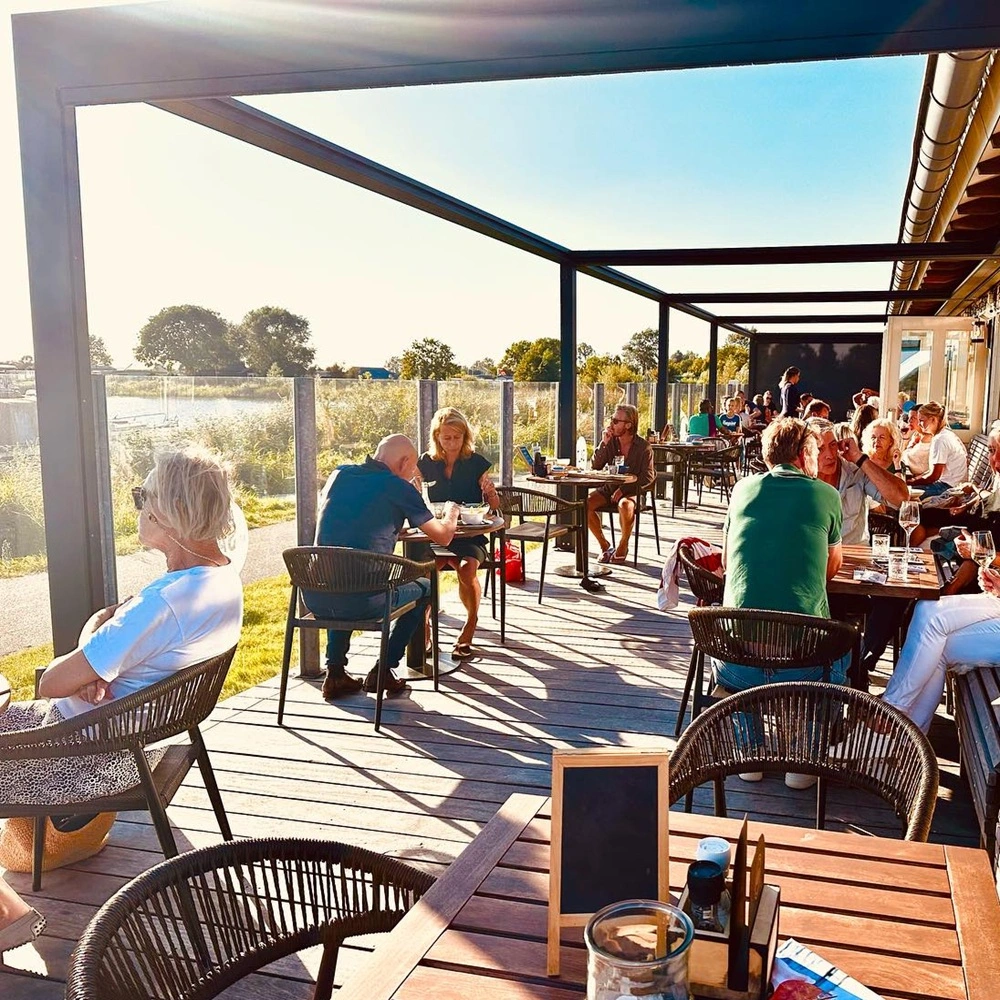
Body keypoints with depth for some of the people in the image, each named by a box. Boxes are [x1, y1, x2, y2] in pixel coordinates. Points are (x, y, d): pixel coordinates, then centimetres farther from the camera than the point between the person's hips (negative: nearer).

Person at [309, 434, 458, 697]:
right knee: (424, 588, 23)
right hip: (361, 602, -5)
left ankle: (335, 673, 30)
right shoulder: (399, 488, -2)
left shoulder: (338, 475, 13)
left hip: (314, 598, 5)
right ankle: (383, 671, 19)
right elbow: (443, 537, 5)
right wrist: (451, 513, 27)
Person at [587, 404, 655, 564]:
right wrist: (604, 444, -14)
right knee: (586, 504, -23)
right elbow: (596, 466, -1)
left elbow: (647, 477, -10)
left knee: (625, 505, -39)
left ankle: (623, 546, -13)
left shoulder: (643, 447, -7)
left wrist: (624, 489, -19)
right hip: (609, 488, 4)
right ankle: (604, 545, -5)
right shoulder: (611, 441, 2)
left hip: (632, 491, -4)